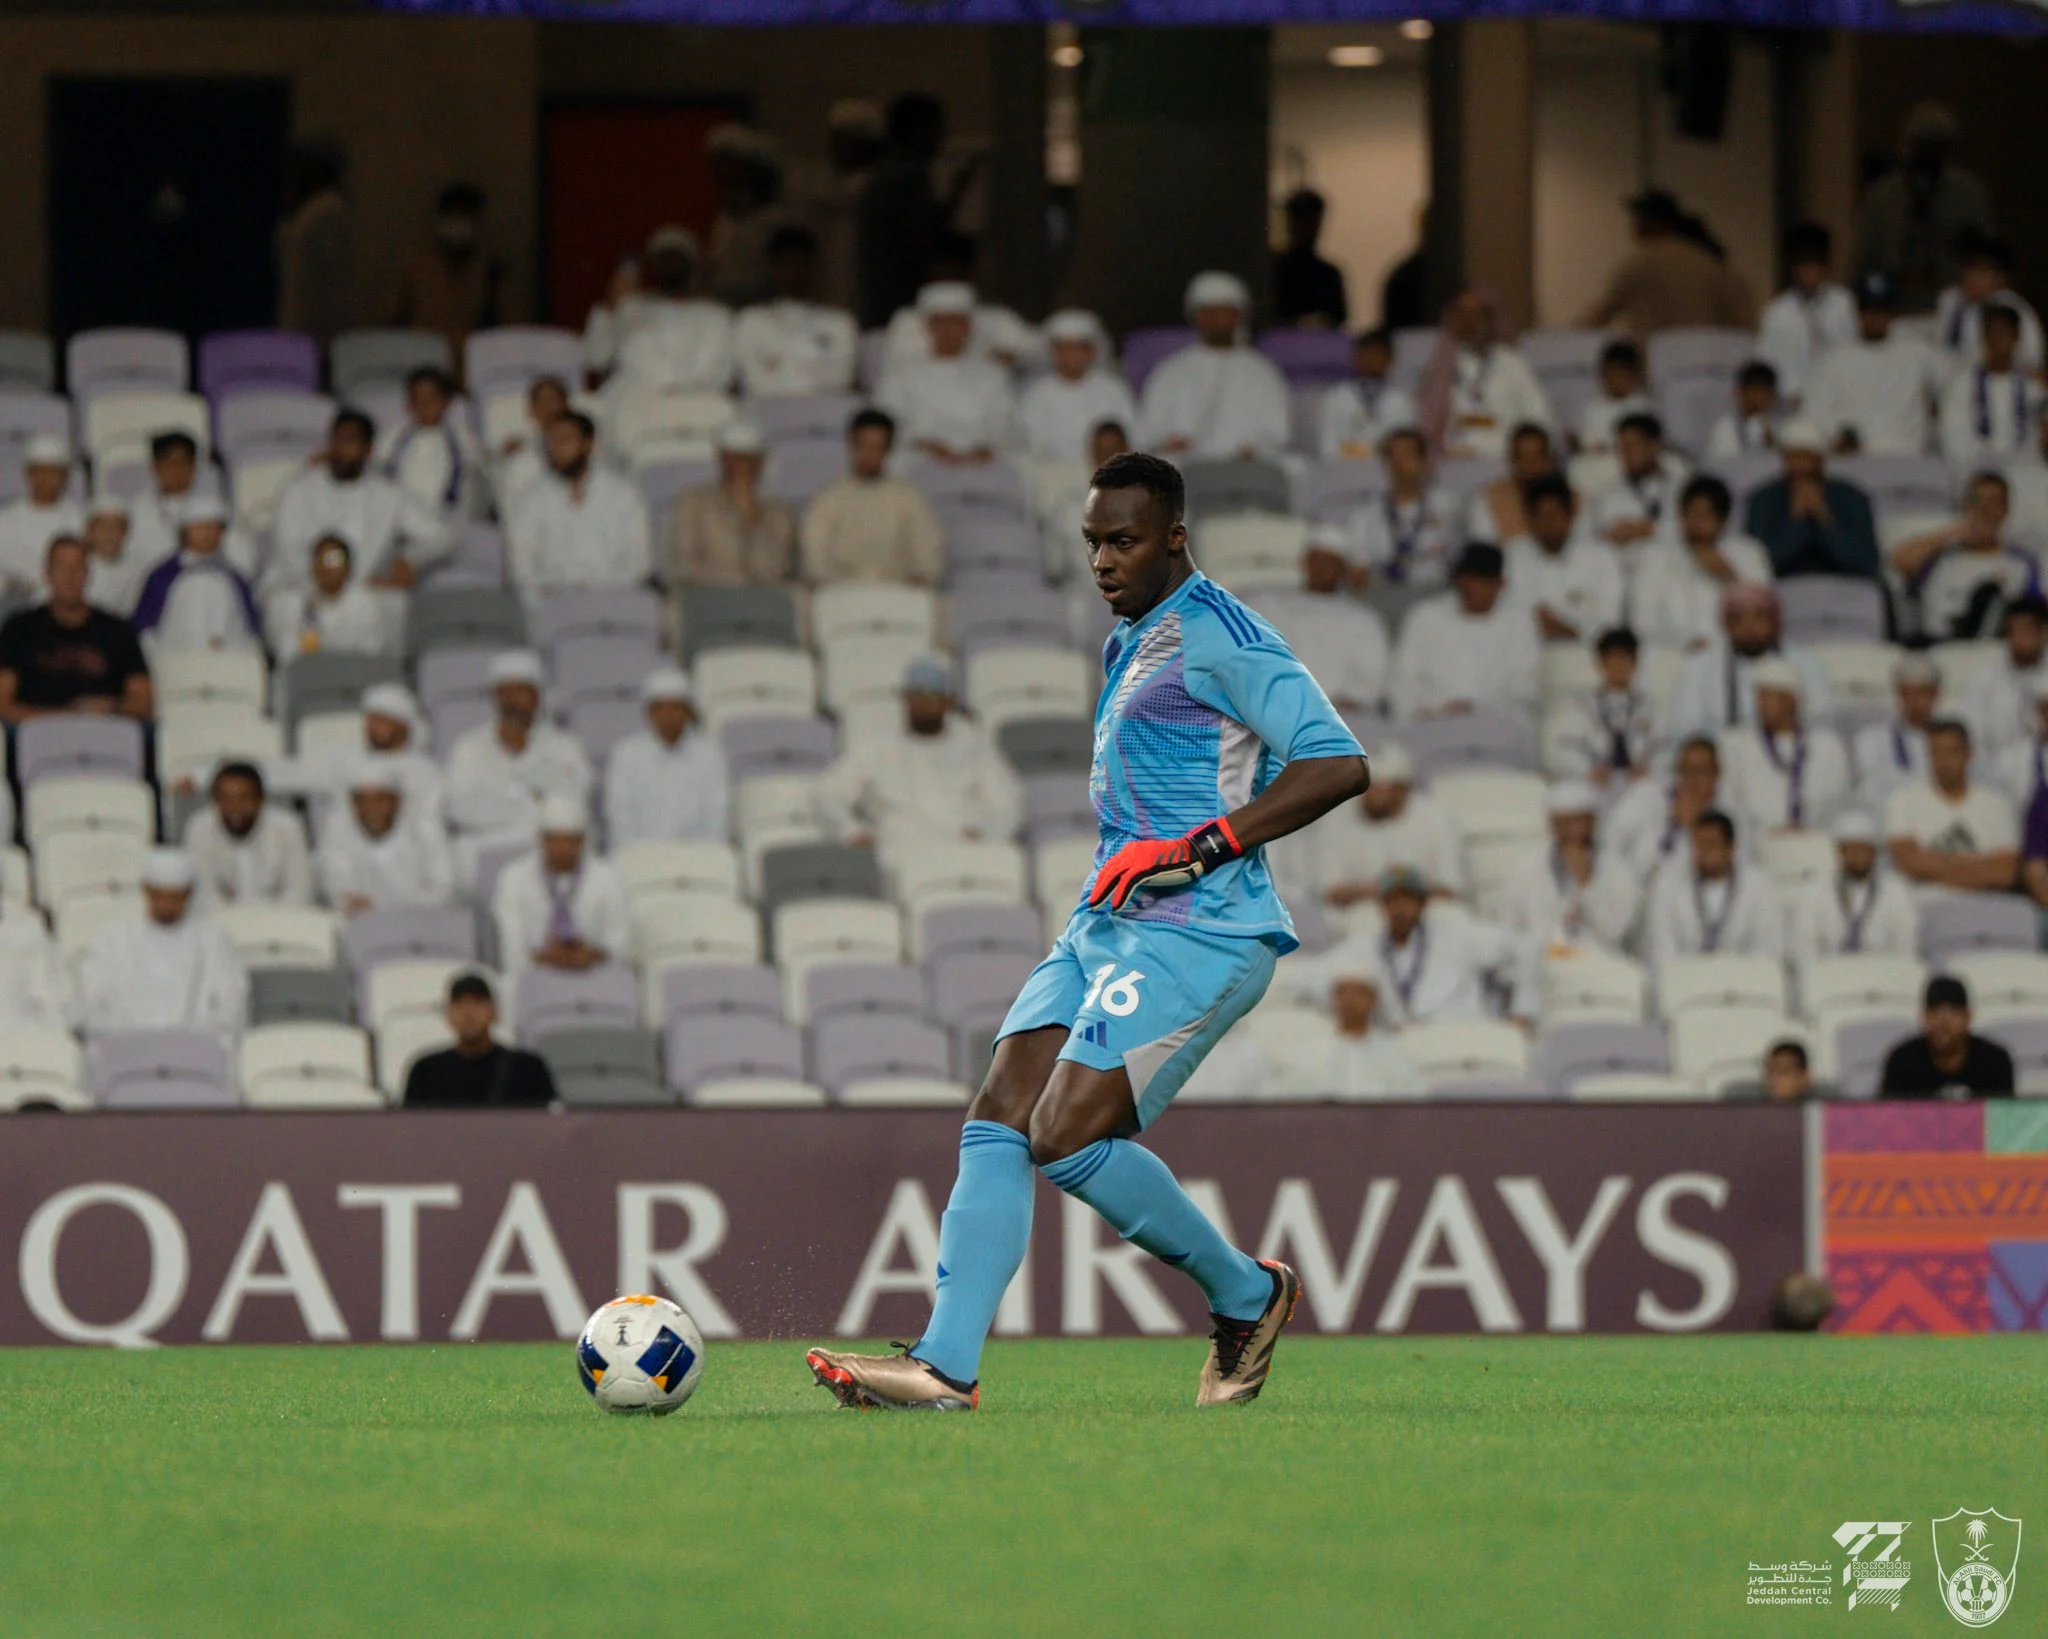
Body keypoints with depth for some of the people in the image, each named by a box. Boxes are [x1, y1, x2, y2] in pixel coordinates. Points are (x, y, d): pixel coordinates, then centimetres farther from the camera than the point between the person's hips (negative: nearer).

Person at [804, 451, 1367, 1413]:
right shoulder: (1131, 642, 20)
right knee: (997, 1125, -5)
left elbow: (1338, 765, -18)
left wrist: (1198, 846, -21)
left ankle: (1245, 1296, 2)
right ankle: (947, 1364, -11)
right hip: (1104, 930, 10)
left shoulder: (1217, 633, -9)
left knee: (1068, 1137, -18)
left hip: (1196, 934, -9)